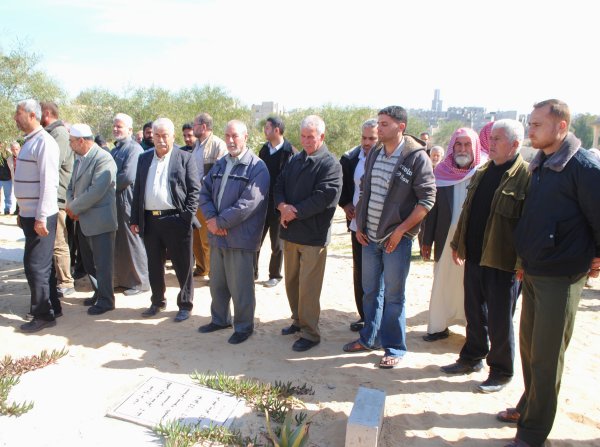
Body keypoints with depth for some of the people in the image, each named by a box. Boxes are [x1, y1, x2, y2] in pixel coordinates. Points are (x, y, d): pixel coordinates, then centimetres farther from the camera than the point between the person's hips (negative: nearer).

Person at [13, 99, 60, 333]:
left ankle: (43, 315, 10)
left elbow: (48, 182, -19)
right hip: (29, 214, 9)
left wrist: (40, 217, -21)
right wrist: (23, 212, 17)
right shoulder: (29, 141, 15)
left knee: (35, 266, -2)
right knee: (42, 264, 15)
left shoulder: (44, 142, -14)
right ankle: (52, 307, 27)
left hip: (40, 216, -9)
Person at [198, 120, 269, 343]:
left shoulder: (257, 168, -10)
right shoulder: (220, 164, 13)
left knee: (239, 286, 3)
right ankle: (220, 319, 38)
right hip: (217, 234, 7)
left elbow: (248, 203, -19)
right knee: (217, 282, 18)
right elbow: (205, 192, 9)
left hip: (240, 237, -7)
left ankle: (243, 326, 22)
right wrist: (211, 218, -9)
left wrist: (220, 221, -15)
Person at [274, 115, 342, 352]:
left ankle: (310, 333, 12)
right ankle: (298, 320, 35)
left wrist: (293, 212, -15)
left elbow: (323, 198, -19)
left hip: (313, 235, -7)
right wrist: (282, 206, -12)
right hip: (291, 232, 7)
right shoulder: (295, 160, 13)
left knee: (308, 287, -2)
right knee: (291, 281, 17)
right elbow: (279, 187, 10)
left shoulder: (330, 164, -9)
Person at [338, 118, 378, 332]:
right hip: (357, 224, 4)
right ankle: (364, 316, 25)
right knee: (359, 273, 11)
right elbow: (340, 185, 14)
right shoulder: (350, 158, 2)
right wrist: (345, 204, 1)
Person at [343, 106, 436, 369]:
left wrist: (400, 231, -16)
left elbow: (427, 199, -13)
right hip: (369, 236, 6)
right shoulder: (374, 155, 9)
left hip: (397, 238, -6)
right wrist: (359, 225, 9)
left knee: (393, 295, 3)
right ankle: (369, 338, 32)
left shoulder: (417, 157, -11)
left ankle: (394, 348, 18)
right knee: (370, 290, 16)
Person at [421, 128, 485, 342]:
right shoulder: (442, 172, 2)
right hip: (446, 238, 3)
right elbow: (433, 208, 5)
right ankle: (439, 326, 23)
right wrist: (427, 240, 5)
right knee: (442, 285, 10)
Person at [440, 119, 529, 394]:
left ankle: (501, 372, 24)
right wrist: (458, 243, 15)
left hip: (503, 260, -7)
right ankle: (472, 358, 36)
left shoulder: (527, 176, -12)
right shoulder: (482, 173, 12)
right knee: (474, 312, 18)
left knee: (499, 320, 6)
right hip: (474, 256, 7)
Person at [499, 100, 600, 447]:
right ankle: (529, 406, 40)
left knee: (546, 356, 3)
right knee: (529, 347, 20)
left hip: (561, 278, -8)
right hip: (533, 272, 8)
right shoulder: (541, 165, 8)